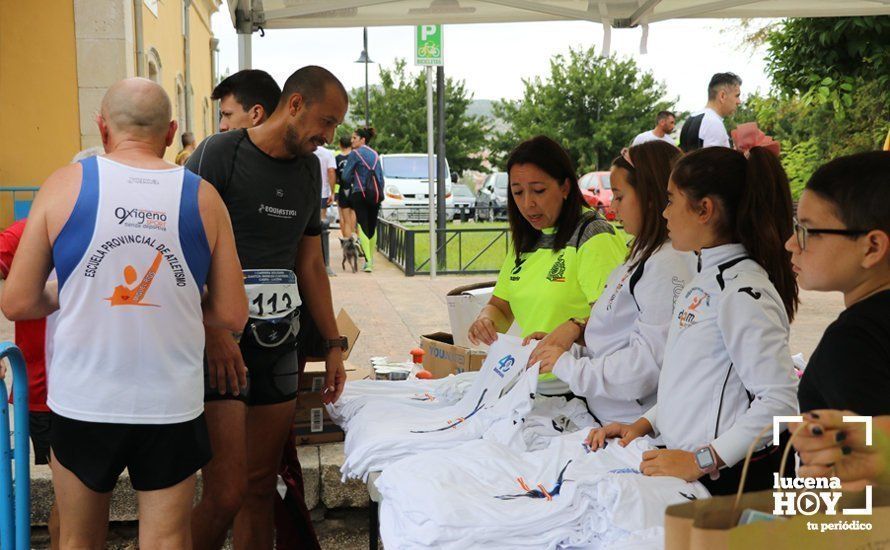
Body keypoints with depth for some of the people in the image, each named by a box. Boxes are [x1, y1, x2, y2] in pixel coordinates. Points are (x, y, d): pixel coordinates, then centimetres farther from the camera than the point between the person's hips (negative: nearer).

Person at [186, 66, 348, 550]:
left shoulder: (309, 169, 16)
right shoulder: (220, 154, -6)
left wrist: (333, 344, 17)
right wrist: (215, 333, -19)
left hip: (278, 339, 7)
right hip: (222, 341, -6)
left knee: (261, 487, 11)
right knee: (227, 493, -10)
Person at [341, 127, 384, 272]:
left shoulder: (355, 154, -5)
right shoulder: (375, 154, 13)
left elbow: (346, 176, -5)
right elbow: (381, 177, 15)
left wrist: (350, 185, 15)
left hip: (360, 195, -6)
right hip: (375, 194, 6)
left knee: (363, 227, -6)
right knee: (372, 227, 13)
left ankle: (368, 261, -15)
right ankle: (371, 258, 23)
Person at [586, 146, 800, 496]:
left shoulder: (743, 292, -16)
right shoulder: (704, 281, 12)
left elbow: (780, 400, -20)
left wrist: (701, 461, -21)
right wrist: (644, 424, 9)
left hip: (729, 480, -8)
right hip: (683, 468, 8)